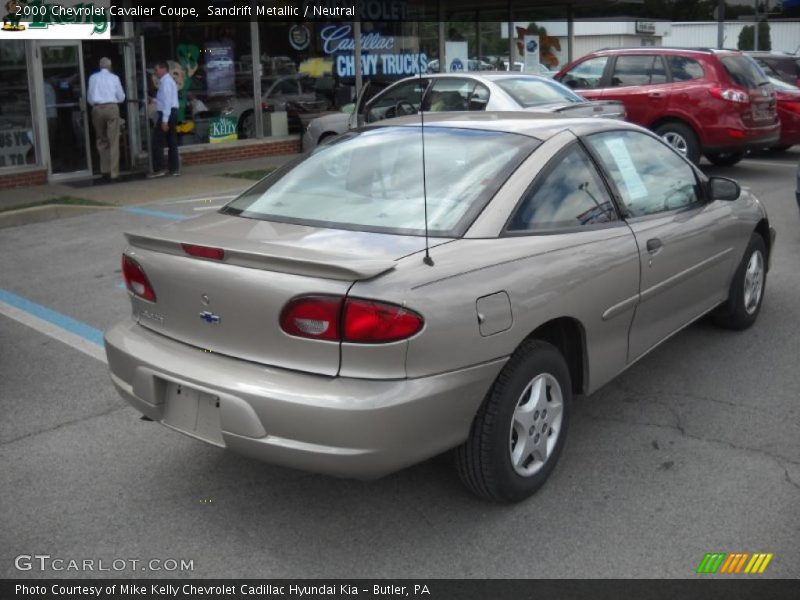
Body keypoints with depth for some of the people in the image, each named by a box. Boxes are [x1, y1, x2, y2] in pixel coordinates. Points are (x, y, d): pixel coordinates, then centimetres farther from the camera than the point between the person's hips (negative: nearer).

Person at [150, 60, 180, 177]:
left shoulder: (165, 81, -12)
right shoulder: (169, 80, 19)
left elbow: (167, 101, -20)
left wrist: (164, 120, -23)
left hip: (166, 113, -10)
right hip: (172, 112, 10)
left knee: (157, 142, -6)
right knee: (172, 142, 9)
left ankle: (158, 169, -6)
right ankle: (174, 169, 9)